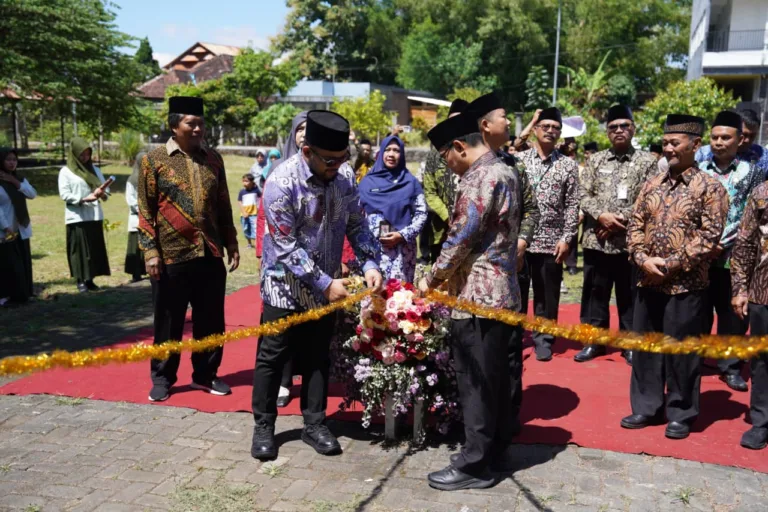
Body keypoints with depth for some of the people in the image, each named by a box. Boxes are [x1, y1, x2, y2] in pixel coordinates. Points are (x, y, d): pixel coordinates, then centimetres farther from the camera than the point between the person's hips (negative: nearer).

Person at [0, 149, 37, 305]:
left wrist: (15, 182, -12)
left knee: (24, 263, 8)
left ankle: (22, 294, 18)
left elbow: (33, 194, -1)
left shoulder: (19, 178, 11)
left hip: (21, 229, 6)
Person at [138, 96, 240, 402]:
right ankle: (162, 378, 23)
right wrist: (150, 252, -9)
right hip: (172, 256, -3)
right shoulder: (154, 160, -3)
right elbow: (146, 211, -3)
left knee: (210, 320, 11)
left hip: (211, 254, 4)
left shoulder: (213, 159, 9)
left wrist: (231, 244, 10)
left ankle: (205, 374, 26)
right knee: (169, 322, 8)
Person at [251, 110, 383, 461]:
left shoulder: (345, 175, -6)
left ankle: (314, 424, 26)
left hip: (327, 285, 5)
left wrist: (370, 264, -12)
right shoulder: (282, 182, -22)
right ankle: (263, 427, 22)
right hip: (286, 285, -4)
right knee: (272, 357, 6)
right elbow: (286, 247, -21)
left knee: (318, 357, 13)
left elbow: (356, 225, 2)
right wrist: (325, 283, -22)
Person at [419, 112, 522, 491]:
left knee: (475, 380, -1)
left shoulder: (479, 178, -17)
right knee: (496, 375, 17)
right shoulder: (504, 172, 14)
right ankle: (497, 447, 30)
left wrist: (432, 278, -4)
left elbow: (461, 238, -18)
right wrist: (448, 274, 16)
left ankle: (475, 465, 10)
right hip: (501, 290, 10)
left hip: (477, 295, -10)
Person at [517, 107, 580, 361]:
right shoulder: (518, 159, 4)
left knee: (547, 294, 7)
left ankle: (543, 338, 21)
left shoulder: (568, 165, 4)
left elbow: (572, 205, 1)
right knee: (516, 290, 9)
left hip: (551, 241, 0)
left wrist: (566, 238, -6)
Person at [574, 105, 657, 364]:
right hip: (597, 240, 2)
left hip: (632, 241, -2)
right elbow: (584, 196, 3)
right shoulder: (595, 161, 10)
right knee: (595, 293, 9)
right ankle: (594, 340, 21)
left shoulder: (647, 161, 3)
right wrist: (602, 216, -14)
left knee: (629, 296, 7)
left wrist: (622, 219, -14)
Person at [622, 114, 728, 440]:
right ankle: (646, 407, 26)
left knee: (681, 352, 5)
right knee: (645, 348, 12)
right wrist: (643, 259, -9)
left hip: (686, 286, -5)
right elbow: (635, 225, 8)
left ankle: (681, 414, 20)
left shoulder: (710, 188, -5)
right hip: (648, 283, 5)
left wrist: (672, 264, -16)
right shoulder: (652, 185, 9)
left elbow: (710, 236, -11)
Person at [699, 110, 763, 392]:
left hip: (734, 257, 0)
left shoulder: (752, 172, 3)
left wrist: (721, 244, -10)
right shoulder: (698, 170, 5)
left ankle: (730, 366, 18)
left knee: (734, 314, 5)